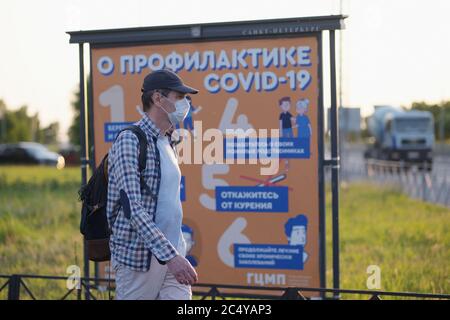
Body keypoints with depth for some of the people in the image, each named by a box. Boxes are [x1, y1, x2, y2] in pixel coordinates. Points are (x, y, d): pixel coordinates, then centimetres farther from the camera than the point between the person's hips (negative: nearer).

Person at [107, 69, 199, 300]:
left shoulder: (165, 142, 14)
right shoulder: (130, 140, -12)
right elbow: (132, 208, -22)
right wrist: (170, 255, -29)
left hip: (172, 256, 7)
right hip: (139, 259, -7)